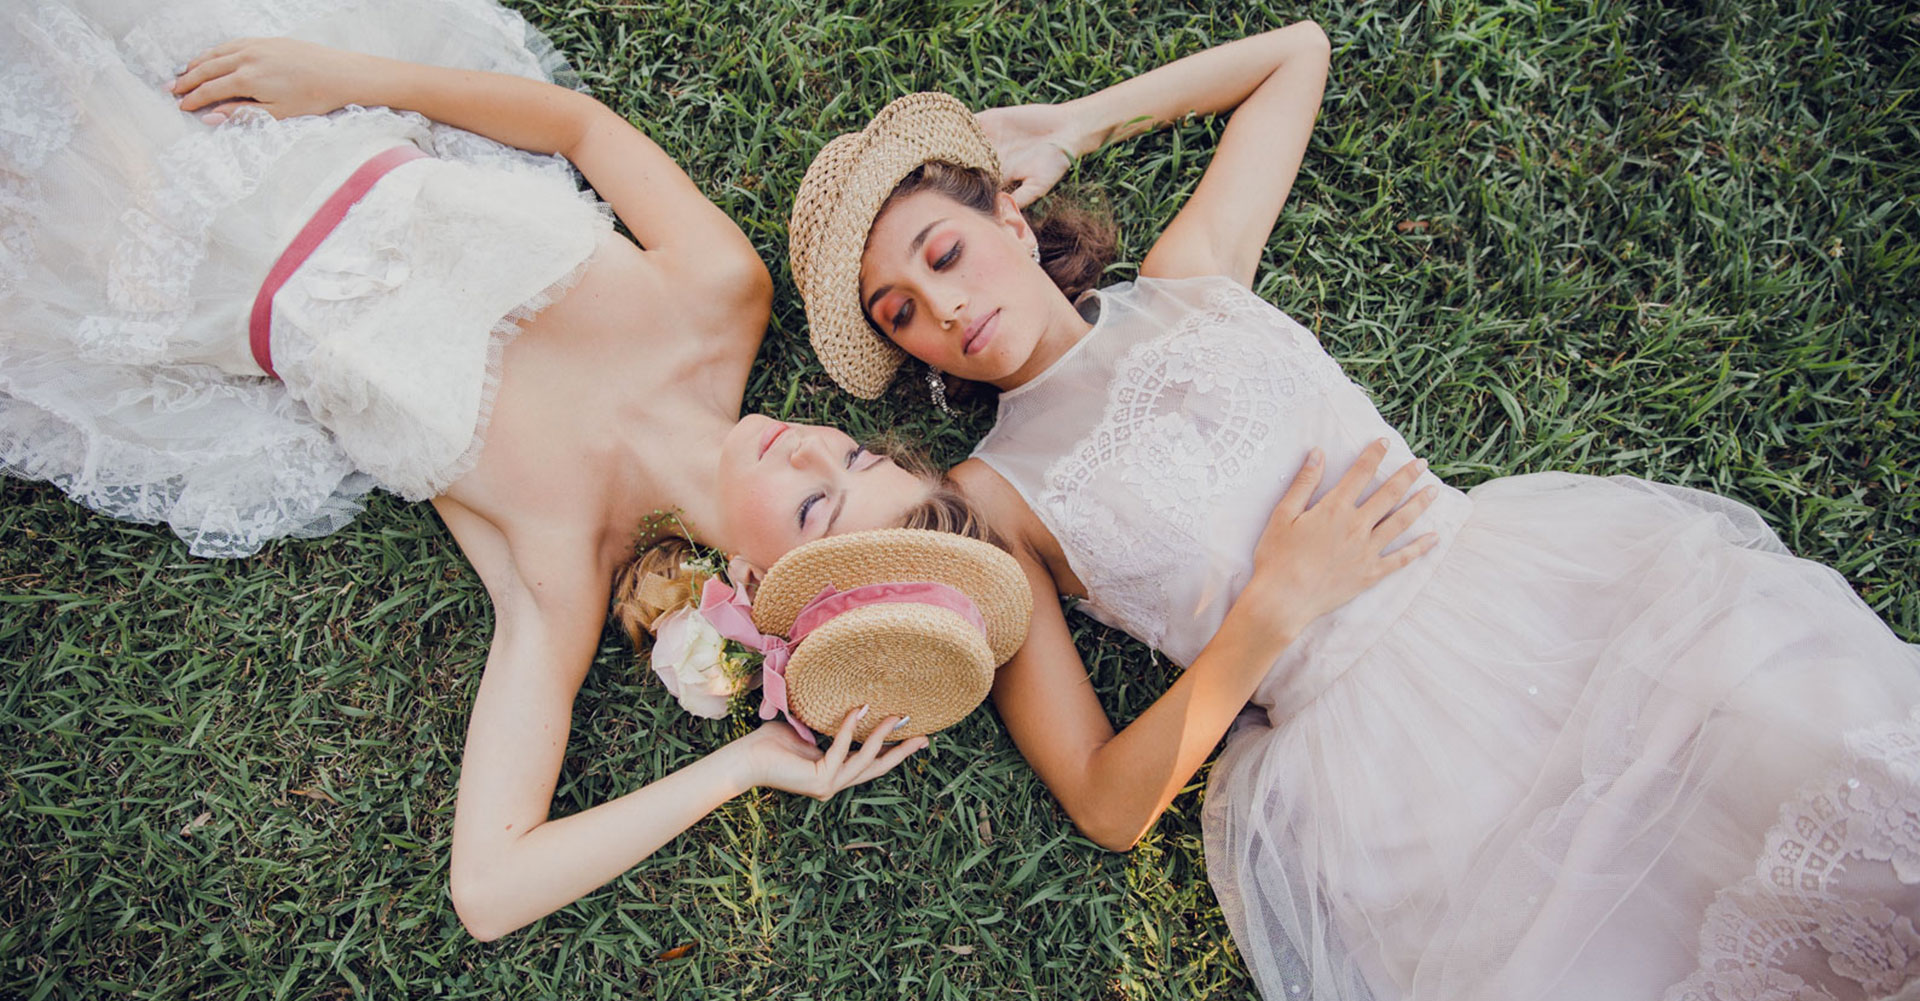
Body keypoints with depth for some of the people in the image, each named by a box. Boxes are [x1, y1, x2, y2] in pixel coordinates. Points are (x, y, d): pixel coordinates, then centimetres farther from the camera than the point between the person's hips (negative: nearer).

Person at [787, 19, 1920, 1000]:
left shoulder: (1190, 273, 13)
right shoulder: (990, 498, 3)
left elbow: (1297, 51, 28)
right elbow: (1106, 803, -2)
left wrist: (1070, 128, 22)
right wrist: (1268, 611, -13)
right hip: (1361, 749, -2)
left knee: (1828, 758, -22)